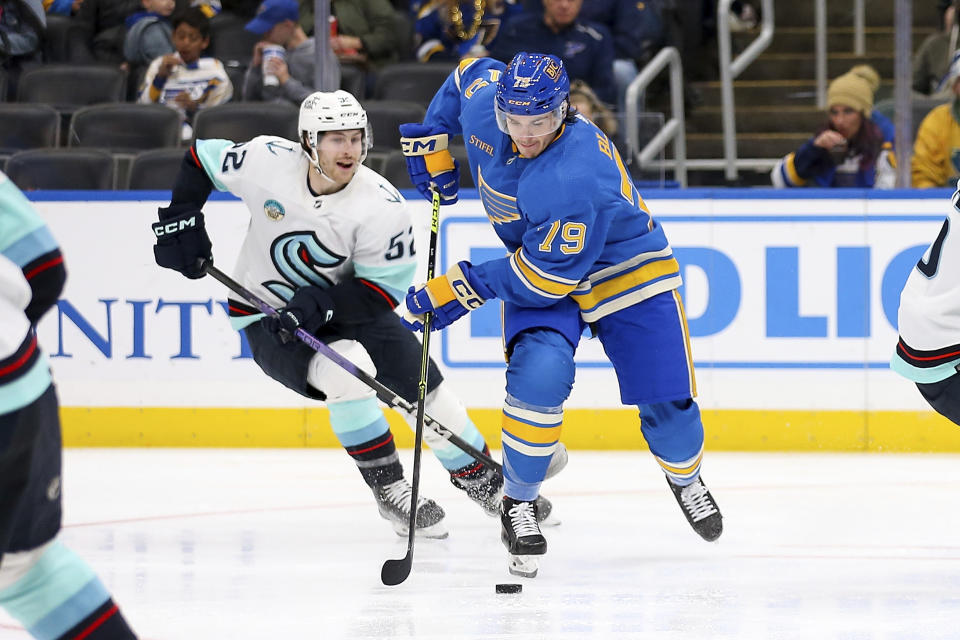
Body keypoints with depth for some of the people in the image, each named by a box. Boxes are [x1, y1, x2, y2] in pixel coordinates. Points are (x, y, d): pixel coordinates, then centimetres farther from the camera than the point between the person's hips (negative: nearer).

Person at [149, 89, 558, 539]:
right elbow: (203, 159, -1)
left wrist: (320, 304, -31)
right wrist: (181, 219, -11)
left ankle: (484, 482, 21)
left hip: (347, 307, 2)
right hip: (268, 317, -2)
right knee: (346, 368, -30)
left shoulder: (381, 206, -21)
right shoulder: (267, 161, -20)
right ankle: (389, 489, -14)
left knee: (423, 385, -4)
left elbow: (385, 287, -18)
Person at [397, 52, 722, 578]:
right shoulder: (483, 101, -20)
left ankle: (685, 478, 34)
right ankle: (518, 503, -6)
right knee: (538, 374, -24)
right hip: (539, 257, 4)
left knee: (667, 399, -1)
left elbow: (549, 276, -32)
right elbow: (471, 73, 7)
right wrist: (432, 140, 4)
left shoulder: (577, 176, -38)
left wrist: (463, 289, -27)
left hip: (624, 268, -4)